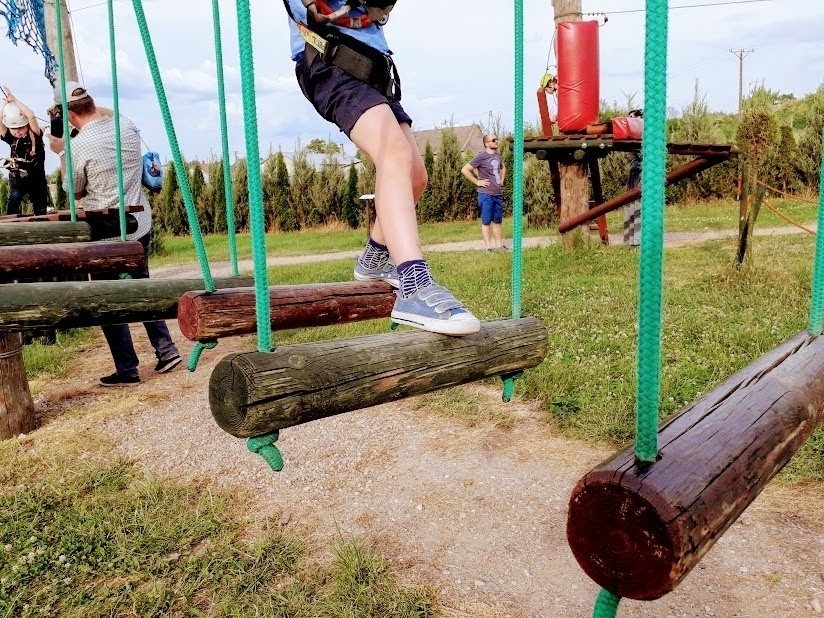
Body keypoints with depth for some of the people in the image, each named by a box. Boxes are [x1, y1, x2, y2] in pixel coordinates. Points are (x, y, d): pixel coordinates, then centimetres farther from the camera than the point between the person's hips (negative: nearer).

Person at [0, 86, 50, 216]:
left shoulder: (35, 136, -11)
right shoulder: (11, 138, -1)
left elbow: (31, 116, -26)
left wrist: (14, 100, -20)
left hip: (37, 181, -2)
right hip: (17, 182, 2)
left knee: (41, 211, 8)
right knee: (12, 207, -12)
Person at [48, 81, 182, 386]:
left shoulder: (78, 147, -17)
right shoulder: (127, 126, -2)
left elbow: (75, 191, -1)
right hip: (140, 225, 6)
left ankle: (127, 370, 12)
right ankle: (165, 349, 17)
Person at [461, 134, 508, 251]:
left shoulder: (498, 155, 11)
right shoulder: (481, 156, -9)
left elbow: (503, 167, 33)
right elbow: (465, 170, -12)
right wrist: (477, 182, -12)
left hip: (498, 193, 7)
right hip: (486, 194, -7)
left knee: (497, 220, 13)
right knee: (486, 221, 0)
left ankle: (499, 245, 23)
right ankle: (489, 247, 4)